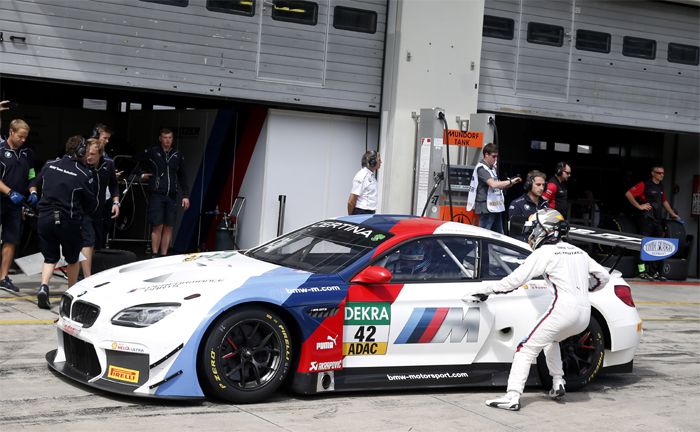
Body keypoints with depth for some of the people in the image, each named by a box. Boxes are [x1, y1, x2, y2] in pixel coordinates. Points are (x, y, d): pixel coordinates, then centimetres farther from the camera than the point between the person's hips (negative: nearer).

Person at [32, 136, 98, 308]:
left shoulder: (50, 165, 4)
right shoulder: (85, 174, -9)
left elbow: (35, 184, 18)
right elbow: (91, 204, -1)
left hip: (45, 218, 3)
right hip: (68, 221, -3)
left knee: (50, 257, 13)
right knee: (73, 258, 18)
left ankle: (44, 286, -11)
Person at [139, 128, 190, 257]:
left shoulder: (178, 155, 11)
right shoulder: (152, 152, 1)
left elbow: (182, 177, 14)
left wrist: (185, 195, 9)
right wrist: (141, 174, -1)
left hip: (171, 197, 4)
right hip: (156, 195, -3)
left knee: (169, 227, 2)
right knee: (158, 226, -8)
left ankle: (164, 256, 8)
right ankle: (155, 256, -2)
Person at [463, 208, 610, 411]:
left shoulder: (545, 252, 0)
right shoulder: (578, 252, 20)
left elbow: (514, 280, -3)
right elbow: (603, 276, 27)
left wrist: (482, 290, 3)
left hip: (564, 308, -8)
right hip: (585, 313, 8)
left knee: (527, 348, -5)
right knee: (550, 339, 32)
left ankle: (512, 397, -16)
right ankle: (558, 383, 23)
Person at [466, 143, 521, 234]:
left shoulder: (492, 167, 16)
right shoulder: (481, 168, -12)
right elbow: (493, 184, -25)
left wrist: (510, 184, 2)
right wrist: (510, 181, -17)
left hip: (496, 207, 9)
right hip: (486, 208, -9)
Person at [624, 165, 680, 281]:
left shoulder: (661, 187, 16)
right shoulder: (644, 185, -7)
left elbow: (664, 201, 31)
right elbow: (628, 194, -14)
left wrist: (672, 214, 30)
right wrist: (639, 206, -13)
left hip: (658, 220, 8)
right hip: (646, 219, -8)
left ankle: (655, 272, 14)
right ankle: (642, 271, -1)